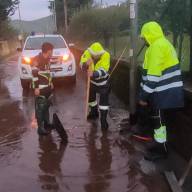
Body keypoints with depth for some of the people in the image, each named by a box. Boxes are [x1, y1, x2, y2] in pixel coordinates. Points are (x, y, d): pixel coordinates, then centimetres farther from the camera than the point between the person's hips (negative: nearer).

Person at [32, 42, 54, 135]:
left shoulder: (47, 59, 12)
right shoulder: (36, 59, -16)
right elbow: (34, 74, -18)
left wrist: (50, 82, 21)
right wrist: (36, 87, -20)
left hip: (47, 86, 9)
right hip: (40, 87, -9)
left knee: (47, 105, 18)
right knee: (40, 107, -4)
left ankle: (46, 122, 32)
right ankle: (40, 128, 1)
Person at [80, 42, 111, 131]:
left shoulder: (106, 55, -32)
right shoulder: (87, 53, -24)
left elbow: (103, 71, -41)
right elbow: (82, 65, -31)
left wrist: (94, 74, -60)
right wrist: (86, 64, -54)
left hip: (103, 81, -4)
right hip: (92, 81, 4)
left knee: (104, 100, -9)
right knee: (90, 96, 20)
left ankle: (103, 120, 2)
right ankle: (94, 112, 46)